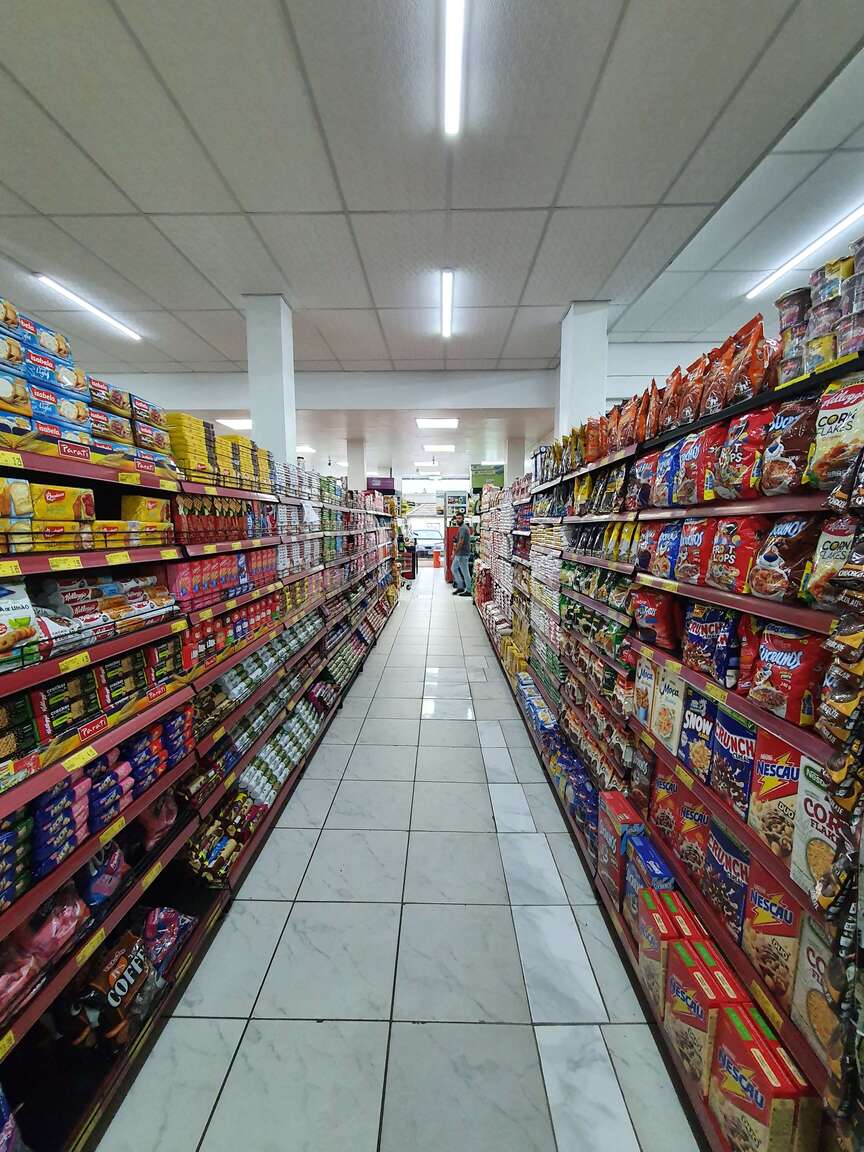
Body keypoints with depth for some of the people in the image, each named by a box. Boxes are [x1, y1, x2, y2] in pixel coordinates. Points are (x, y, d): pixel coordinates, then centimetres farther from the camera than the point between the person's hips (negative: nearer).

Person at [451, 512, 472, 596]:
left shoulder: (462, 528, -17)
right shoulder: (462, 527, 15)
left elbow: (460, 542, -22)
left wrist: (454, 553, -17)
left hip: (462, 554, -11)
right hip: (459, 553, 11)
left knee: (465, 572, -3)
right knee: (453, 568, 17)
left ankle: (469, 591, 6)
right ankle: (460, 587, 21)